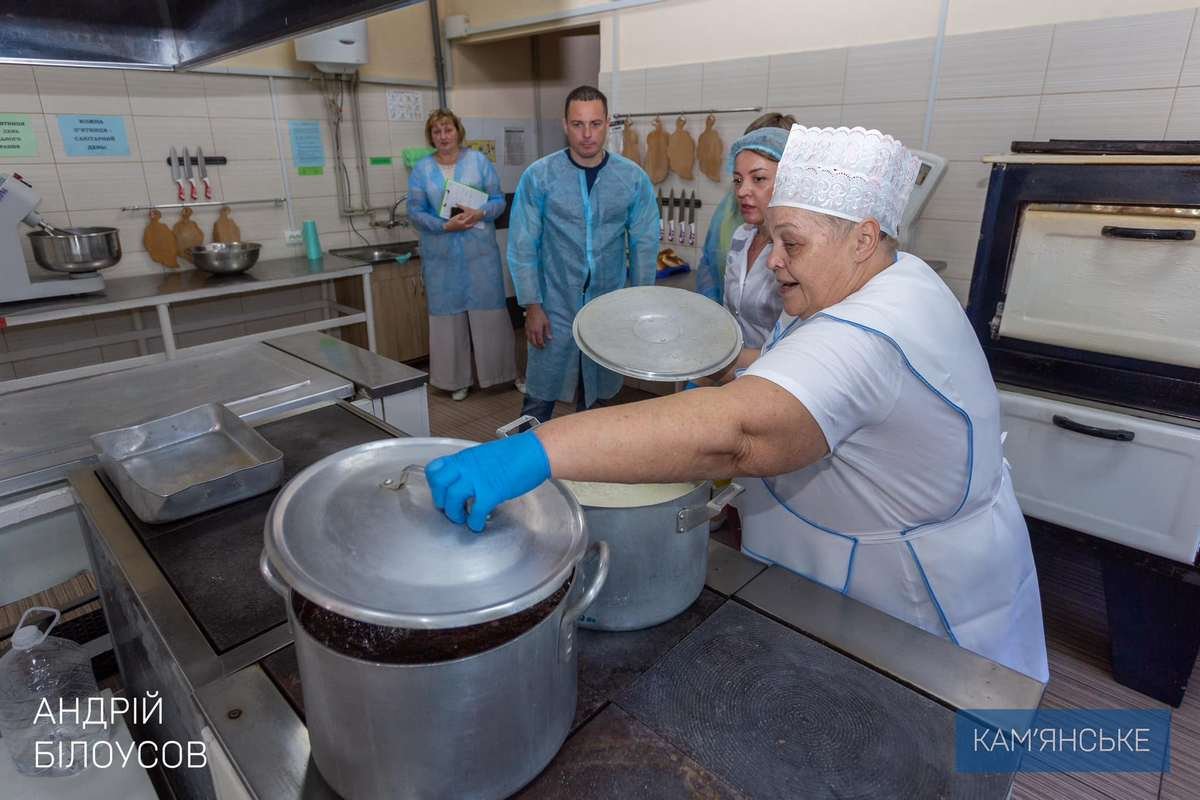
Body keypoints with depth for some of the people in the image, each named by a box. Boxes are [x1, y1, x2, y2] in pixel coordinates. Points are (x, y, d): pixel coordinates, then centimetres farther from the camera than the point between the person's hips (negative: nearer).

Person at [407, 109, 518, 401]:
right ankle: (458, 379, 18)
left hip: (480, 252, -1)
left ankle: (505, 372, 15)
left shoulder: (479, 161, 3)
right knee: (450, 314, 6)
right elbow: (415, 211, 0)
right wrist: (445, 226, -16)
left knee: (489, 311, 2)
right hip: (442, 256, 1)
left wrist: (480, 213, -19)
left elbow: (498, 200, 2)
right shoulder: (421, 169, 4)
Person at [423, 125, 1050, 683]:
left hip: (916, 608, -9)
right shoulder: (896, 278, -1)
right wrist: (737, 367, -2)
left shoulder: (863, 339, -37)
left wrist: (533, 453, -60)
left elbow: (731, 434, -54)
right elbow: (817, 373, 14)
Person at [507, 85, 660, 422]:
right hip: (555, 309, -1)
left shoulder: (633, 178, -2)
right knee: (539, 400, 3)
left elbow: (645, 245, 2)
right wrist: (531, 305, -8)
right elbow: (522, 245, -4)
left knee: (597, 396, 14)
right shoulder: (538, 176, -6)